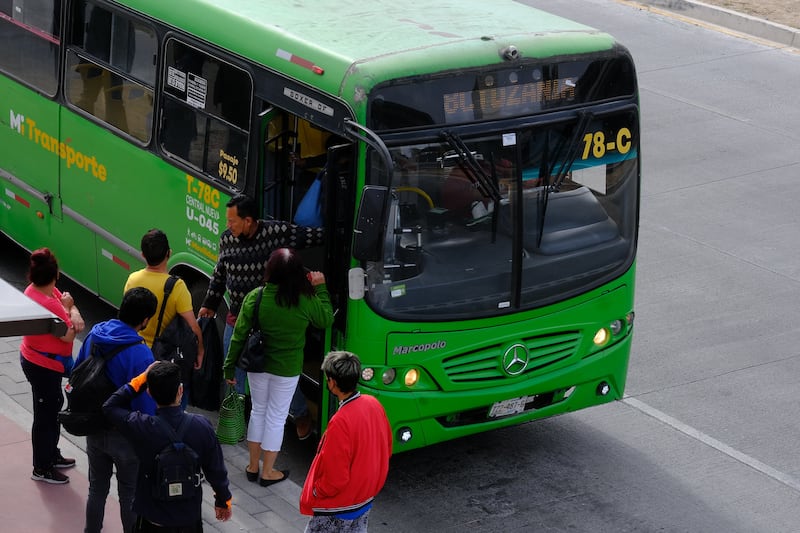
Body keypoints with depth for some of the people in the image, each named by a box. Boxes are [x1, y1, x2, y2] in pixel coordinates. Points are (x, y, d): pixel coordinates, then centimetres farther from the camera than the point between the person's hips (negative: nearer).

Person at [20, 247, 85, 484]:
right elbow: (68, 335, -23)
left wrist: (74, 313, -18)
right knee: (45, 415, 3)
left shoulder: (34, 291, -2)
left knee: (54, 406, 25)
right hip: (44, 366, -10)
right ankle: (42, 469, 15)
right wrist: (66, 308, -11)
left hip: (32, 359, 10)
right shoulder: (48, 304, -31)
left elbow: (67, 301, 4)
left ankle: (51, 454, 41)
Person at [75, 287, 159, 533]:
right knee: (129, 494, 13)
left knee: (97, 488, 22)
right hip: (125, 436, -6)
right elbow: (147, 404, -23)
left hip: (94, 430, 6)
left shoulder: (94, 335, -8)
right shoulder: (140, 355, -28)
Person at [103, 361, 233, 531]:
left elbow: (110, 406, -3)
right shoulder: (202, 426, -18)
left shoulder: (142, 427, -22)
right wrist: (224, 501, 12)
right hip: (190, 517, 1)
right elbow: (216, 469, -5)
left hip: (152, 519, -1)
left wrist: (141, 379, -6)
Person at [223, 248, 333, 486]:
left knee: (258, 411, 21)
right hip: (287, 369, -2)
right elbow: (326, 320, 0)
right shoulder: (306, 301, -20)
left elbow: (239, 336, -8)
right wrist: (321, 288, 6)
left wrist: (229, 367, 3)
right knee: (276, 417, 12)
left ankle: (253, 466, 31)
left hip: (257, 366, 2)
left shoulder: (254, 298, -15)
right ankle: (267, 472, 22)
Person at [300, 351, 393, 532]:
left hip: (341, 505, -8)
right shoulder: (374, 404, -7)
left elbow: (335, 478, -26)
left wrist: (315, 493, -9)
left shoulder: (340, 422, -31)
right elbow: (387, 447, 8)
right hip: (366, 496, 8)